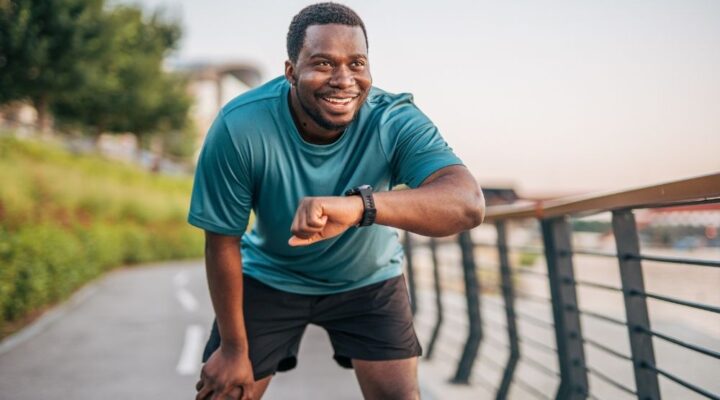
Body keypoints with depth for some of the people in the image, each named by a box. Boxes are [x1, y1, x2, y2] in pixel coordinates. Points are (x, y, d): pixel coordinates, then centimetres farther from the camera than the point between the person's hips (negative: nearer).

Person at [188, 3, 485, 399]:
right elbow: (222, 243, -18)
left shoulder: (396, 121, -29)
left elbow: (468, 204, -45)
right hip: (269, 277, 0)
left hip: (368, 279, 1)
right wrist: (233, 347, -11)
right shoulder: (239, 127, -30)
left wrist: (360, 205, -62)